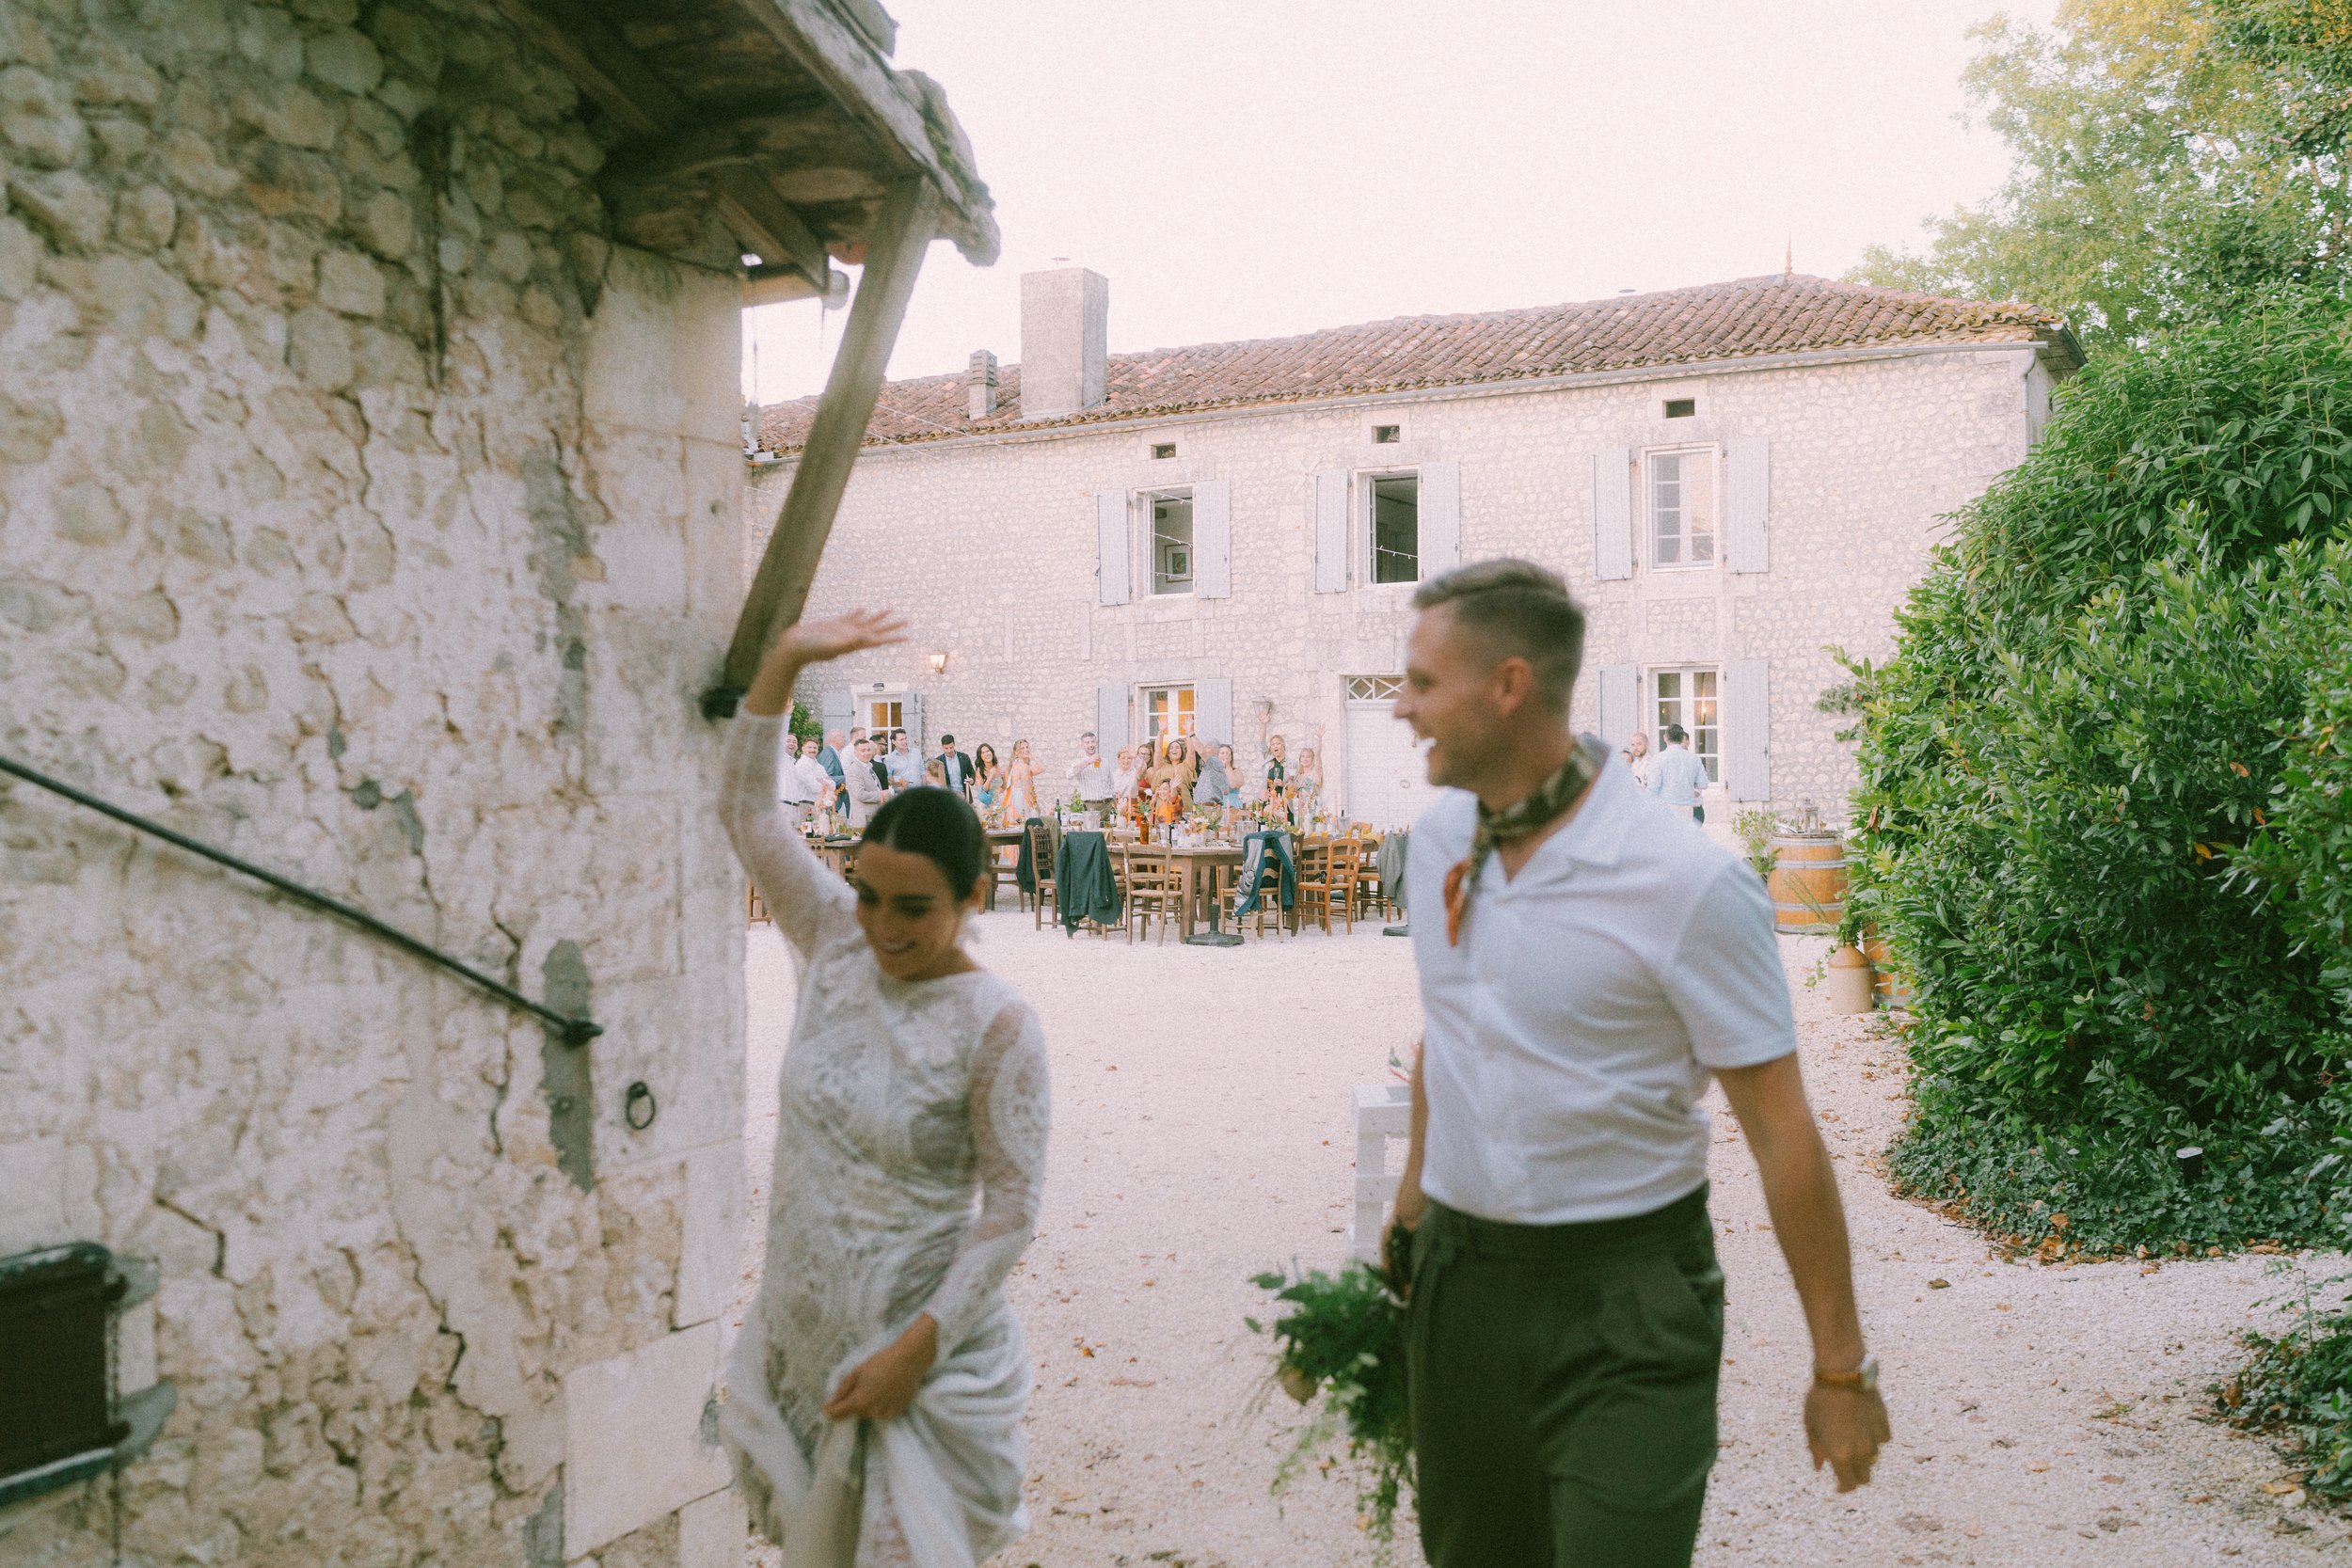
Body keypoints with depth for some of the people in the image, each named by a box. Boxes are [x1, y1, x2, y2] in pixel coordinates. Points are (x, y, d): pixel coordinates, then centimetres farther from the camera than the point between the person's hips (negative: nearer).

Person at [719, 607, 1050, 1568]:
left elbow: (1012, 1209, -14)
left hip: (913, 1352, -5)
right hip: (798, 1338, 5)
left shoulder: (996, 1026, -17)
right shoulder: (835, 946, -2)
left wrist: (919, 1346, -19)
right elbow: (746, 810, 4)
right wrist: (785, 660, -2)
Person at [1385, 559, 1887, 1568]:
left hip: (1625, 1303, -5)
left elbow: (1783, 1133, -13)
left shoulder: (1688, 883, -18)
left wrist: (1840, 1370, -9)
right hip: (1458, 1278, 6)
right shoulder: (1438, 839, 1)